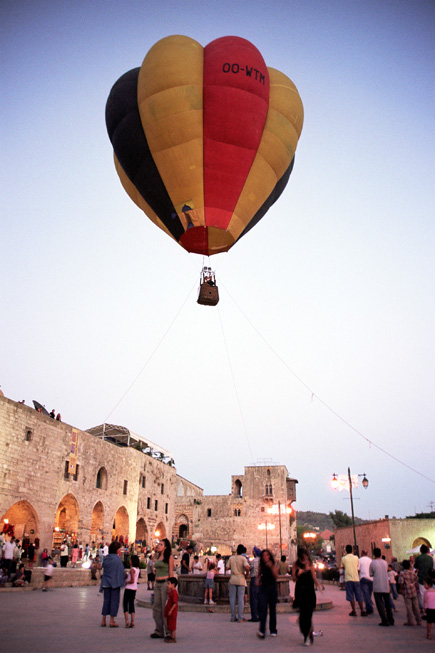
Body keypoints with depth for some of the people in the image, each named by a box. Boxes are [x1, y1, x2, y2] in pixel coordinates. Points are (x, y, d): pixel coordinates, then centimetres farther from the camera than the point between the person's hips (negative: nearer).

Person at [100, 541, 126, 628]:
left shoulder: (106, 558, 4)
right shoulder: (117, 558, -13)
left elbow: (104, 568, 13)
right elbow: (121, 571, -12)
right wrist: (122, 580, 2)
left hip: (106, 582, 6)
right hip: (115, 582, -5)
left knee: (106, 600, 14)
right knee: (114, 600, 4)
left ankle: (103, 620, 16)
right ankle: (112, 621, 7)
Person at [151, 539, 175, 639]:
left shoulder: (169, 557, -6)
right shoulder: (157, 557, 15)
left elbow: (171, 572, -8)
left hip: (165, 583, -7)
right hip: (157, 583, 8)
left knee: (165, 608, -3)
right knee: (156, 607, 9)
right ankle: (159, 631, 18)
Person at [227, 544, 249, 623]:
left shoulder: (231, 558, 2)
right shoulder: (243, 558, -6)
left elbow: (227, 568, 3)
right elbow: (247, 567, -20)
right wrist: (246, 574, -2)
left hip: (233, 579, 2)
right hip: (241, 579, -2)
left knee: (232, 598, 8)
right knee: (241, 598, 4)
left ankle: (233, 617, 10)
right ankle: (240, 617, 3)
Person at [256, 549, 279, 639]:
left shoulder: (274, 565, -3)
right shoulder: (261, 566, 3)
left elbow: (276, 576, -16)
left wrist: (271, 567, -27)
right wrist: (258, 580, 0)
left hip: (272, 589, -1)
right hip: (263, 589, 1)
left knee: (272, 610, 8)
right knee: (263, 609, -13)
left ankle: (273, 631, 23)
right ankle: (262, 631, -17)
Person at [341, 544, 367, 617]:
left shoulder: (344, 558, -3)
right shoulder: (356, 558, 4)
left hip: (348, 579, -3)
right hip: (356, 579, 3)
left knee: (351, 596, 3)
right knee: (359, 596, 9)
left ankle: (354, 611, 1)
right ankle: (362, 611, 7)